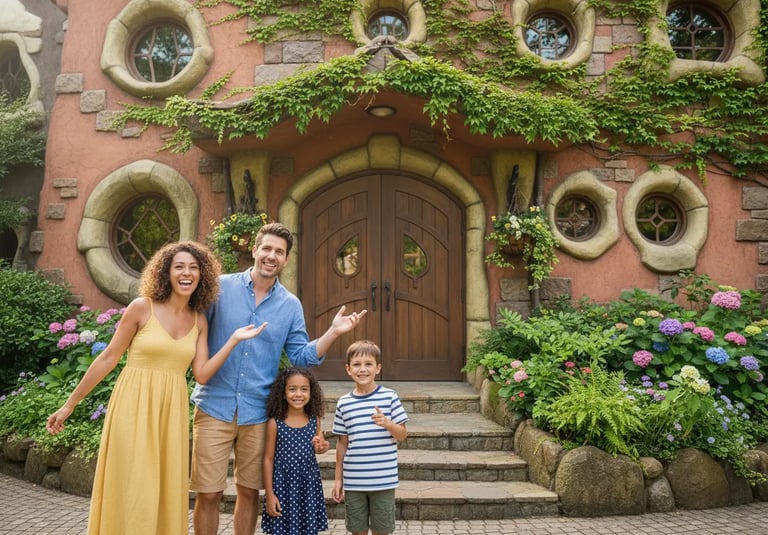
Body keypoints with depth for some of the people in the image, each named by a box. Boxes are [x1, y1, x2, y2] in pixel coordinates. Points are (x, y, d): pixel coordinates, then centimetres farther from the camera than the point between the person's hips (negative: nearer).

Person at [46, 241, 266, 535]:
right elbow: (107, 359, -1)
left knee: (167, 492, 10)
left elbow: (201, 374, -1)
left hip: (172, 413, 4)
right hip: (134, 408, -4)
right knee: (131, 492, 2)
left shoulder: (199, 321, 6)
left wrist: (234, 339, -8)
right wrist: (70, 404, 1)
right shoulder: (142, 307, -6)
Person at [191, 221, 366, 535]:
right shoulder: (221, 287, -2)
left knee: (249, 492, 15)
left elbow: (300, 357, 6)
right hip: (215, 406, -2)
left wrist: (333, 333, -7)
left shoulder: (291, 305, 5)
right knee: (208, 494, 3)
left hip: (258, 412, 2)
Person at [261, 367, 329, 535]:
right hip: (283, 484, -3)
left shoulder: (315, 420, -2)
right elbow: (268, 459, -6)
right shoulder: (275, 423, -11)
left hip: (309, 483, 3)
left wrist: (322, 446, -9)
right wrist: (269, 493, -5)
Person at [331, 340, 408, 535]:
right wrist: (338, 479, 10)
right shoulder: (344, 403, 1)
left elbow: (402, 435, -2)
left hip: (383, 480, -2)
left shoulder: (390, 397, -6)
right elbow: (342, 442, 8)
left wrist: (387, 423, -22)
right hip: (353, 481, 2)